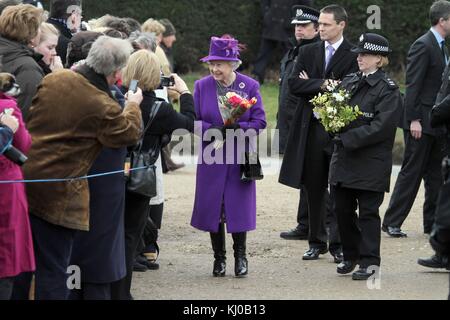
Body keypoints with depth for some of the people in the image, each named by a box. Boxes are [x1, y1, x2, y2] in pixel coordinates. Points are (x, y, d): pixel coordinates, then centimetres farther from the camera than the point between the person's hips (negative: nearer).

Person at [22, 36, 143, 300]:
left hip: (24, 179, 6)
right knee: (53, 269, 3)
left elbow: (27, 115, 15)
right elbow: (130, 134, -1)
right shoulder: (103, 107, -18)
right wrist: (133, 106, 17)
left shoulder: (54, 79, 0)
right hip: (57, 195, -6)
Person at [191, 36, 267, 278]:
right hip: (211, 157, 1)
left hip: (240, 157, -1)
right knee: (212, 206, 3)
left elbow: (259, 122, -4)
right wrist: (212, 129, -19)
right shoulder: (202, 86, 1)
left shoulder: (249, 86, -3)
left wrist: (237, 128, -21)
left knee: (239, 205, 0)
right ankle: (219, 258, 17)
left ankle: (240, 256, 17)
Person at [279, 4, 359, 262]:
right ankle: (317, 242, 15)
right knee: (314, 188, 7)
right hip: (311, 128, 4)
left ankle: (339, 243, 4)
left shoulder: (354, 55, -3)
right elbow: (294, 84, 1)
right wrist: (322, 84, -13)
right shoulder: (308, 52, 11)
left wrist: (311, 85, -6)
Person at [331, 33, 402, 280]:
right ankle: (351, 256, 24)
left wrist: (348, 137, -18)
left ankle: (369, 261, 4)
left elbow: (382, 127, -16)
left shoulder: (388, 90, -9)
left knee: (368, 212, -2)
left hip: (371, 163, -6)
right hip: (343, 158, 6)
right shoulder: (349, 82, 10)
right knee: (342, 209, 11)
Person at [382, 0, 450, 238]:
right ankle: (392, 223, 0)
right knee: (411, 173, -5)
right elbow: (413, 85, -17)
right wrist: (414, 120, -21)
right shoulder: (423, 46, -13)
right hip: (422, 121, -9)